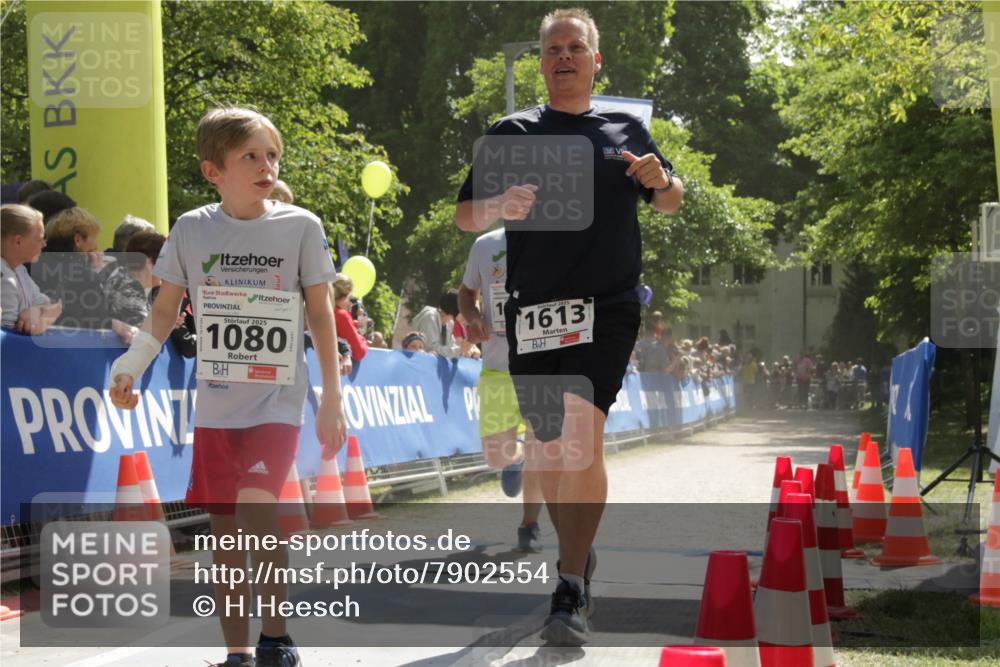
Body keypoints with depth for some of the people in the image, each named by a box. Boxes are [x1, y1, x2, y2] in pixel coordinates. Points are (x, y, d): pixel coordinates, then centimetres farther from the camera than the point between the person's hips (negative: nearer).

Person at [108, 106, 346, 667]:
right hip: (215, 405, 3)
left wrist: (333, 398, -1)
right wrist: (131, 367, -4)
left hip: (277, 400, -3)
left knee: (257, 513, -19)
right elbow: (165, 310, 9)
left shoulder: (301, 227, -3)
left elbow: (321, 313, 1)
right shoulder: (193, 229, 1)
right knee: (225, 532, 6)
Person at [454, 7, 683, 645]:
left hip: (608, 305, -2)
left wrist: (662, 180, -2)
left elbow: (671, 202, 22)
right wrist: (499, 206, -15)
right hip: (533, 308, 2)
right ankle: (581, 559, 31)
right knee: (551, 449, 8)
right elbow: (464, 215, 8)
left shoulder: (625, 128, 12)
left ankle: (571, 593, -20)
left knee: (584, 435, -18)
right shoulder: (512, 133, 10)